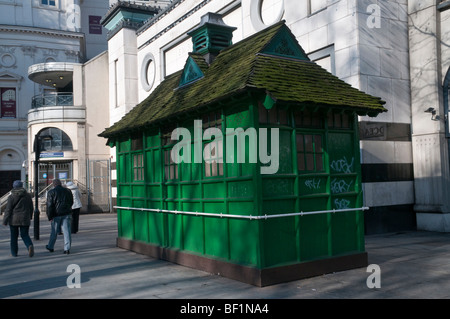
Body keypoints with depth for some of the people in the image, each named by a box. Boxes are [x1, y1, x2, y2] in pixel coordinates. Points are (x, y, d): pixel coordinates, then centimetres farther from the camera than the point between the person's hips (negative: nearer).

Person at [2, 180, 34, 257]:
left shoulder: (11, 197, -6)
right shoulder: (27, 195, 2)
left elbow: (8, 210, -7)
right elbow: (31, 208, 8)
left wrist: (5, 221, -2)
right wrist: (30, 216, 22)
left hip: (14, 219, -2)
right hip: (25, 219, 2)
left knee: (14, 236, 12)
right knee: (25, 235, 7)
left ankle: (14, 252, 17)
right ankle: (30, 246, -20)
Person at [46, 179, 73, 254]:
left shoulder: (51, 192, -3)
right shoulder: (68, 191, 9)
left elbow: (49, 205, -9)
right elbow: (71, 202, 18)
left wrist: (50, 217, -7)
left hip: (56, 215, -2)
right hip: (67, 214, 2)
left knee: (54, 231, 11)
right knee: (67, 231, -1)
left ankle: (51, 247, 27)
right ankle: (67, 248, -5)